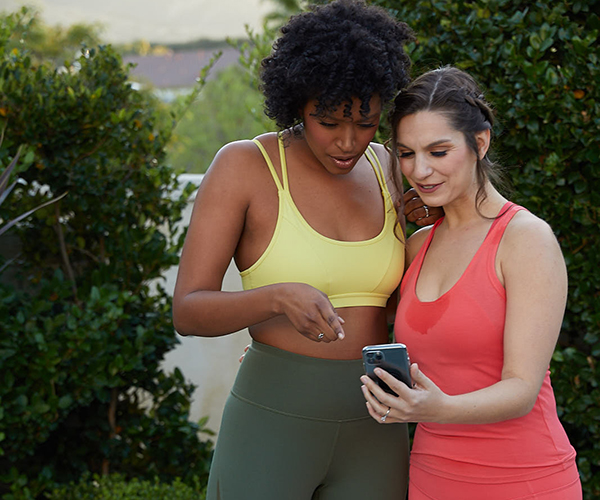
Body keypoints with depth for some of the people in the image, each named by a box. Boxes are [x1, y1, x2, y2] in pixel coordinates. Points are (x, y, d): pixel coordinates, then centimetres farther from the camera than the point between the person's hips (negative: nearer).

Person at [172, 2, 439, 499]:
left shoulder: (384, 167, 7)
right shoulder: (243, 165, -9)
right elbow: (187, 312, -14)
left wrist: (433, 230, -2)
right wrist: (279, 297, -32)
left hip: (371, 432, 5)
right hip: (271, 424, -4)